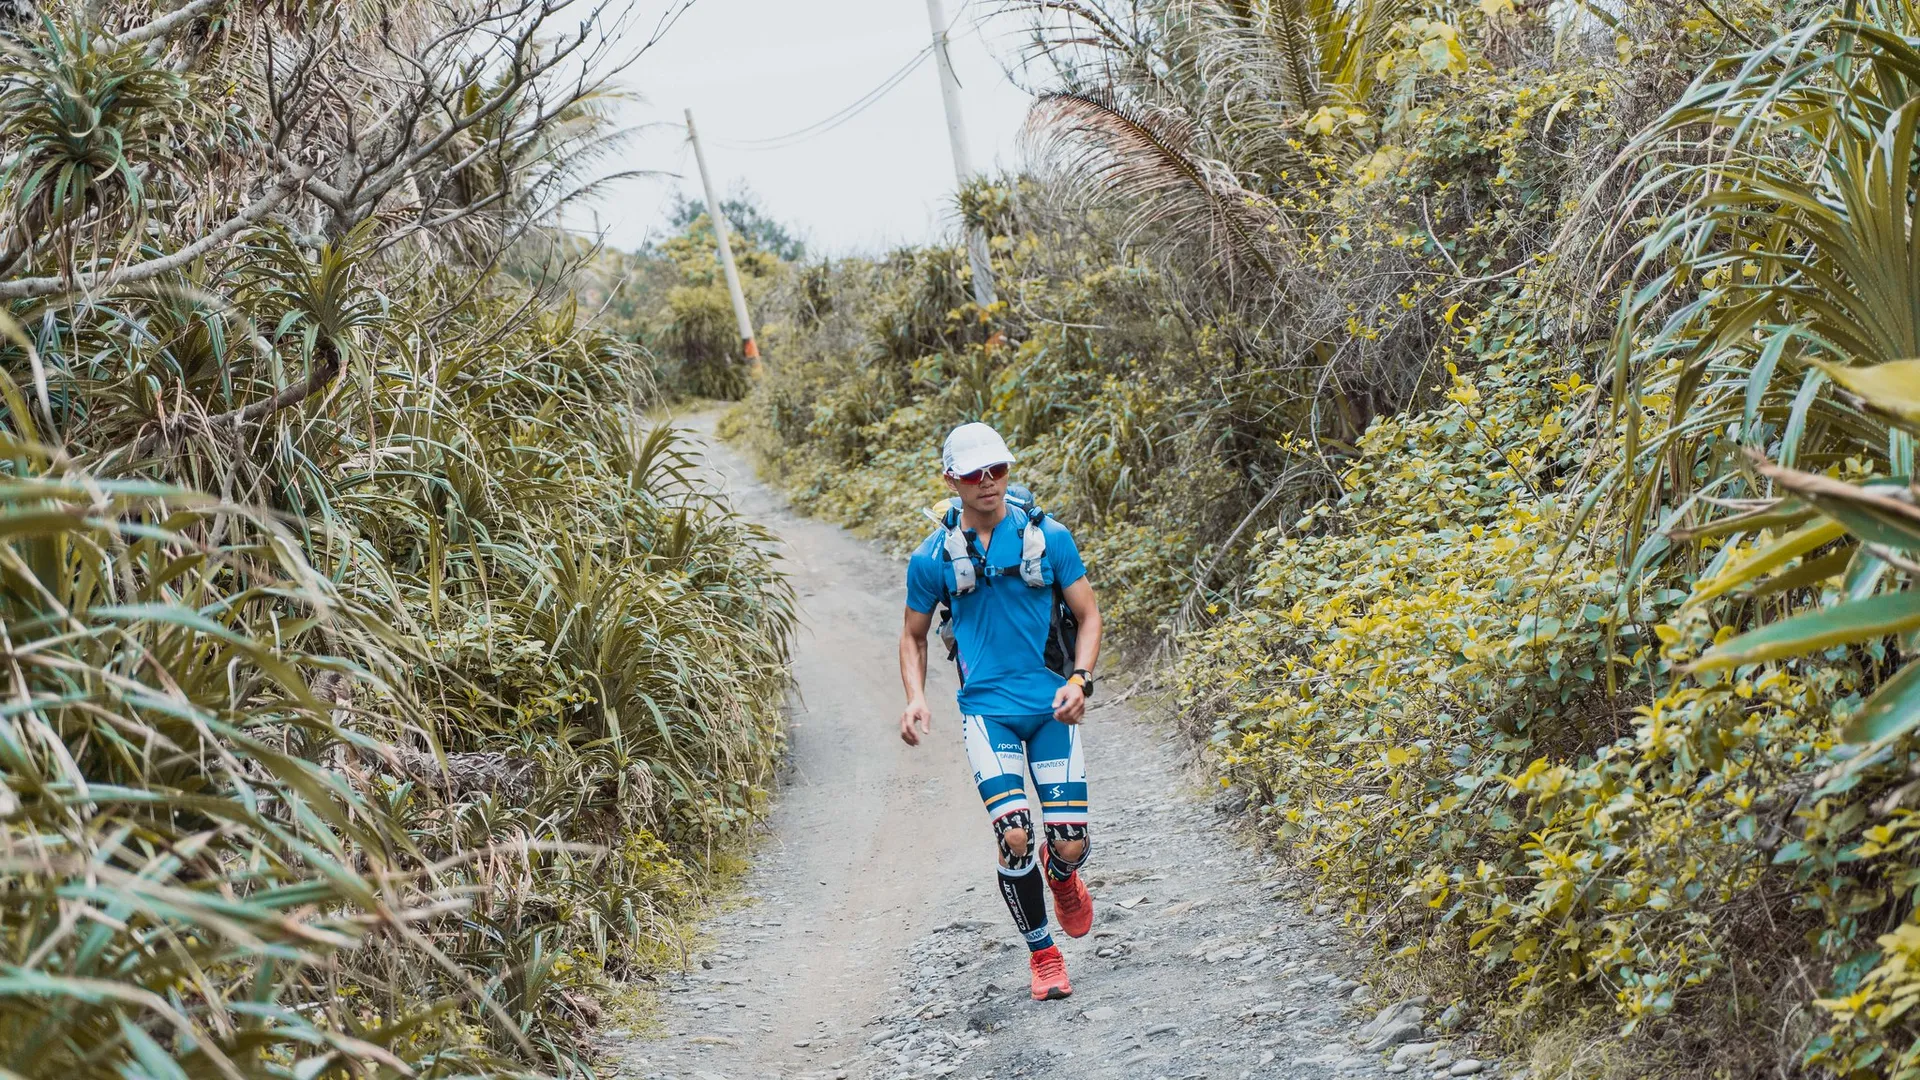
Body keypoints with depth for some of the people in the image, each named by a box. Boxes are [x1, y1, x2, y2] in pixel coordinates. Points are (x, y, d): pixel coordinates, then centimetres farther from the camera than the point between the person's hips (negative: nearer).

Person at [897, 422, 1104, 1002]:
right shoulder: (932, 557, -1)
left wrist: (1080, 682, -11)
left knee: (1069, 843, -4)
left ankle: (1062, 877, 36)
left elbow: (1089, 615, 4)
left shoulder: (1048, 536, -2)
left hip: (1051, 707, 1)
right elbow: (914, 636, 12)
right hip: (987, 708, -1)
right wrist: (915, 698, -5)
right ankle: (1043, 954, 6)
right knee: (1015, 836, -16)